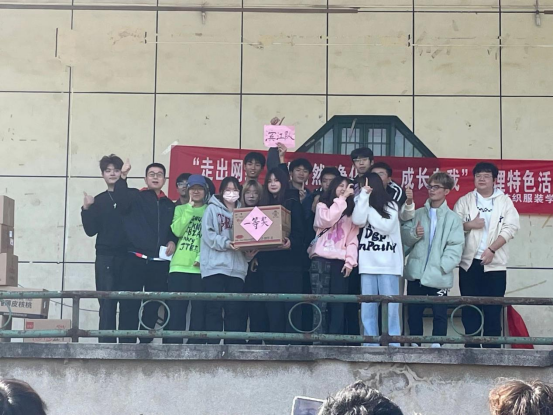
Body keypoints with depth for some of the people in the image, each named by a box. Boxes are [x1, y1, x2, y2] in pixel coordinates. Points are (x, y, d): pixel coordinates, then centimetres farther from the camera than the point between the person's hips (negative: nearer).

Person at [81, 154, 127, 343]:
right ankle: (107, 344, -4)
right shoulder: (98, 200, 12)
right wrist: (86, 209, -7)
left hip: (128, 257, -1)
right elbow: (91, 231, 5)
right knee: (107, 304, -4)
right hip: (105, 258, 1)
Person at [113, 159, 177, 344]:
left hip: (160, 263, 4)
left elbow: (174, 230, 24)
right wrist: (123, 177, -29)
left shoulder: (169, 205, 17)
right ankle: (126, 345, -5)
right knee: (129, 306, -6)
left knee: (153, 307, 7)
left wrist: (172, 241, 3)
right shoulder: (135, 197, 4)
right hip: (136, 260, -4)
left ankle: (146, 343, 16)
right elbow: (120, 199, -18)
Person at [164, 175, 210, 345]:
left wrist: (203, 257, -15)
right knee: (176, 312, -3)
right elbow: (177, 231, -3)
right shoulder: (180, 209, 15)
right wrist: (190, 208, -6)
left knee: (199, 312, 0)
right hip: (179, 266, 1)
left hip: (201, 268, -1)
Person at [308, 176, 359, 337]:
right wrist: (341, 199, -7)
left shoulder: (350, 212, 19)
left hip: (340, 261, 3)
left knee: (338, 305, -2)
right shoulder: (322, 206, 11)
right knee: (320, 304, -10)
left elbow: (353, 238, 8)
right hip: (321, 259, -3)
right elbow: (327, 220, -12)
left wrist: (350, 260, -6)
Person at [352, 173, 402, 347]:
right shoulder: (363, 205, 13)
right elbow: (357, 221, -8)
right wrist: (364, 195, -8)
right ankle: (370, 345, 6)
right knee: (367, 307, 2)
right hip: (368, 263, 3)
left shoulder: (391, 206, 4)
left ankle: (394, 344, -2)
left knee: (391, 306, -5)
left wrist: (369, 209, -4)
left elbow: (386, 227, -10)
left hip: (388, 264, -3)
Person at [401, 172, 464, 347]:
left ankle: (437, 346, 5)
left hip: (438, 276, -4)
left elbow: (456, 246, -7)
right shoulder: (418, 214, 10)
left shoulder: (452, 218, -1)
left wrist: (442, 266, -16)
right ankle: (414, 345, 20)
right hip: (415, 273, 4)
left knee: (440, 313, -1)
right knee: (414, 311, 10)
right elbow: (404, 237, 10)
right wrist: (414, 234, -11)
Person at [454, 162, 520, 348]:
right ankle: (471, 348, 8)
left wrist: (491, 249, -14)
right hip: (470, 262, 1)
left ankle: (492, 348, 5)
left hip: (495, 263, -1)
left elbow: (511, 228, -4)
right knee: (470, 308, 2)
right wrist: (469, 225, -15)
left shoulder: (505, 201, 6)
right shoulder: (464, 201, 9)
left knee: (493, 309, 0)